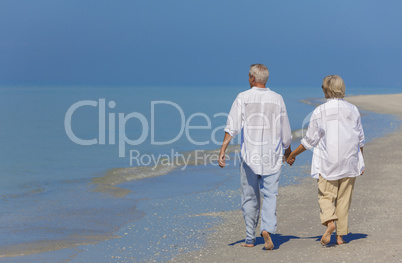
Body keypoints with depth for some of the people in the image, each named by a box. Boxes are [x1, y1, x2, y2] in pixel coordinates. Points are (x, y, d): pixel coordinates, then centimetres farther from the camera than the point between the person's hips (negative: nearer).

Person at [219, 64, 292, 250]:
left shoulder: (243, 98, -3)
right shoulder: (277, 99, 4)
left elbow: (232, 126, -13)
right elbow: (285, 131, 10)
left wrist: (223, 150, -16)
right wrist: (288, 151, 26)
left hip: (249, 155, -1)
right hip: (272, 156, 1)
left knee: (250, 197, 9)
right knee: (270, 195, 2)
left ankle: (250, 238, 16)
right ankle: (267, 229, -22)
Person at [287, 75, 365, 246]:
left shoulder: (320, 111, -7)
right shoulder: (352, 110, 3)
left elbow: (309, 140, -3)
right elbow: (360, 140, 9)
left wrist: (293, 154, 10)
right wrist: (361, 162, 20)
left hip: (327, 162, -3)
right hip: (349, 161, 3)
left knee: (326, 196, 4)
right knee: (344, 198, 9)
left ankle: (329, 221, -23)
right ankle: (341, 235, 10)